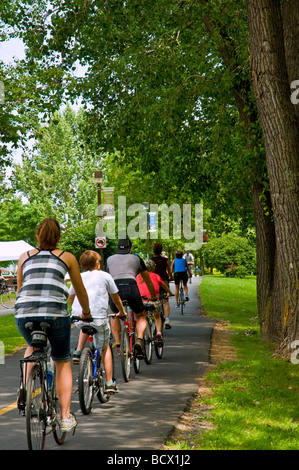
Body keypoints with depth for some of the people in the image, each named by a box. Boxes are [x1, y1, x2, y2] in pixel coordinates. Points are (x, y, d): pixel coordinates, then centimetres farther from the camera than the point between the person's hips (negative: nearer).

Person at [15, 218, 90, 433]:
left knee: (33, 346, 35)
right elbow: (80, 291, 25)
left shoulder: (25, 257, 20)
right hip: (56, 314, -2)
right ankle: (66, 417, 12)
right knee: (63, 362, 18)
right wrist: (86, 313, 43)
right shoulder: (67, 257, 16)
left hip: (24, 314, 2)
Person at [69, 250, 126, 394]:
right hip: (99, 316, -3)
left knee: (85, 326, 40)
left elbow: (71, 297, 25)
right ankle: (109, 383, 12)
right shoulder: (105, 276, 10)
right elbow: (115, 297, 19)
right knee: (105, 348, 15)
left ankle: (78, 352, 20)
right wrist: (122, 312, 36)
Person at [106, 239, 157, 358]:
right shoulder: (137, 259, 24)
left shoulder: (110, 259, 26)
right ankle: (139, 340, -3)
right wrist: (153, 297, 48)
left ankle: (118, 345, 19)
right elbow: (148, 281, 33)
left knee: (114, 316, 30)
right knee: (141, 316, 23)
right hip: (131, 288, -1)